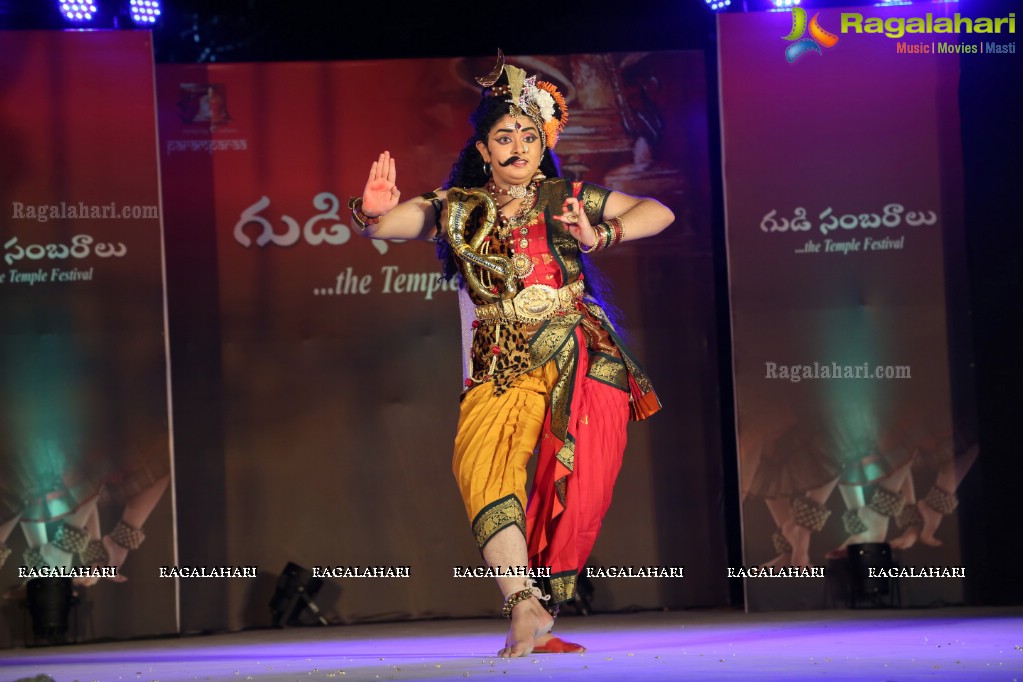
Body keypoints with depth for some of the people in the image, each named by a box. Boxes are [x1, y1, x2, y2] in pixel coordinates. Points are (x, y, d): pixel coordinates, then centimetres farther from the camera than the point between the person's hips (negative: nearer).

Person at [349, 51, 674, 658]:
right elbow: (387, 224, -2)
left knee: (572, 494, -7)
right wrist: (373, 212, -26)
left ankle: (541, 615, 8)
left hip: (582, 363, 0)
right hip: (503, 370, 0)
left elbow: (659, 214, 11)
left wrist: (600, 236, -6)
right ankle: (526, 610, -34)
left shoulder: (566, 199, 7)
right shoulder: (458, 208, 8)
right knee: (483, 463, -26)